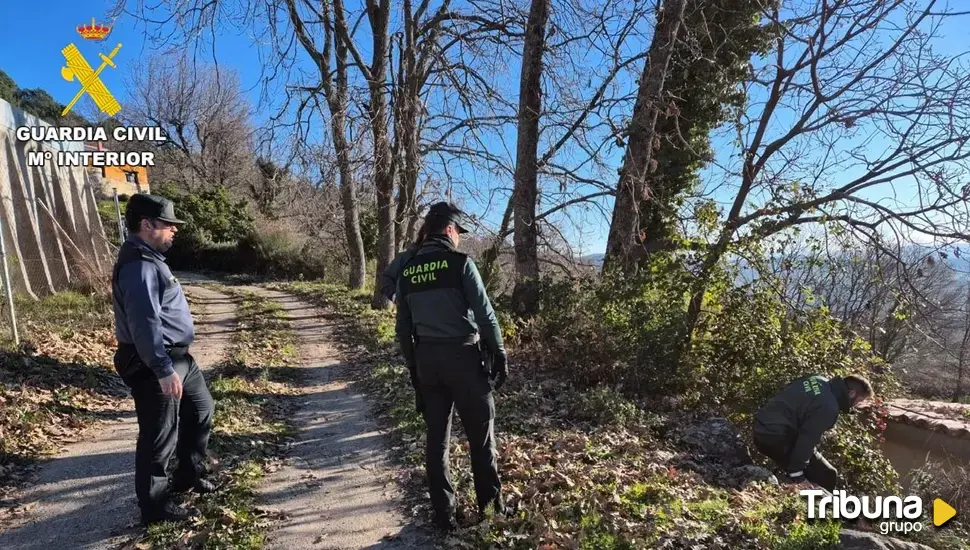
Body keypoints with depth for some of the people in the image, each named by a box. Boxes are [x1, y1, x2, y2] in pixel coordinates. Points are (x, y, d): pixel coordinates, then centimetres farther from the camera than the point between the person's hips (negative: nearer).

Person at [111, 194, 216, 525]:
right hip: (153, 365, -11)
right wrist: (163, 370, -27)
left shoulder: (151, 258, 12)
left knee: (201, 410, 22)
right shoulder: (139, 266, -21)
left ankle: (187, 475, 38)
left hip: (178, 356, 11)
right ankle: (154, 506, 18)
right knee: (159, 436, 2)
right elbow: (144, 324, -27)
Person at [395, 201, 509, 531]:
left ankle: (443, 514, 21)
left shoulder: (407, 272, 6)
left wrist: (413, 368, 19)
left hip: (426, 359, 5)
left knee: (437, 438, 13)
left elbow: (403, 329, 10)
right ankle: (490, 504, 23)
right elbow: (485, 314, -13)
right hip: (463, 356, -5)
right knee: (481, 433, 11)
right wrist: (500, 354, -2)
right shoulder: (460, 262, -10)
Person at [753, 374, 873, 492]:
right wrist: (797, 476, -18)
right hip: (778, 436, -10)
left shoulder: (819, 382, 10)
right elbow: (807, 438, -23)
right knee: (827, 476, 0)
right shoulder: (828, 407, -17)